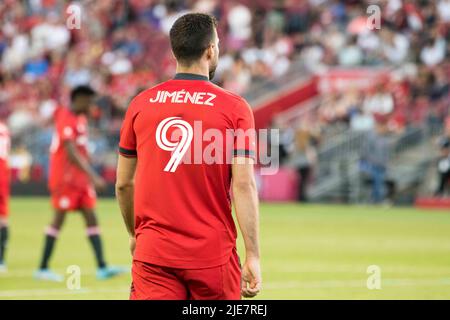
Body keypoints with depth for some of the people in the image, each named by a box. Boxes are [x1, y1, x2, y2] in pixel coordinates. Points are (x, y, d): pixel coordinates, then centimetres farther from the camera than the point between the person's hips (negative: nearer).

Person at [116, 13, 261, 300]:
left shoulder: (141, 104, 5)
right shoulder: (235, 109, -3)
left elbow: (123, 184, 11)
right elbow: (244, 187, -9)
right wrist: (253, 257, -8)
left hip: (153, 255, 2)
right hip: (213, 254, -2)